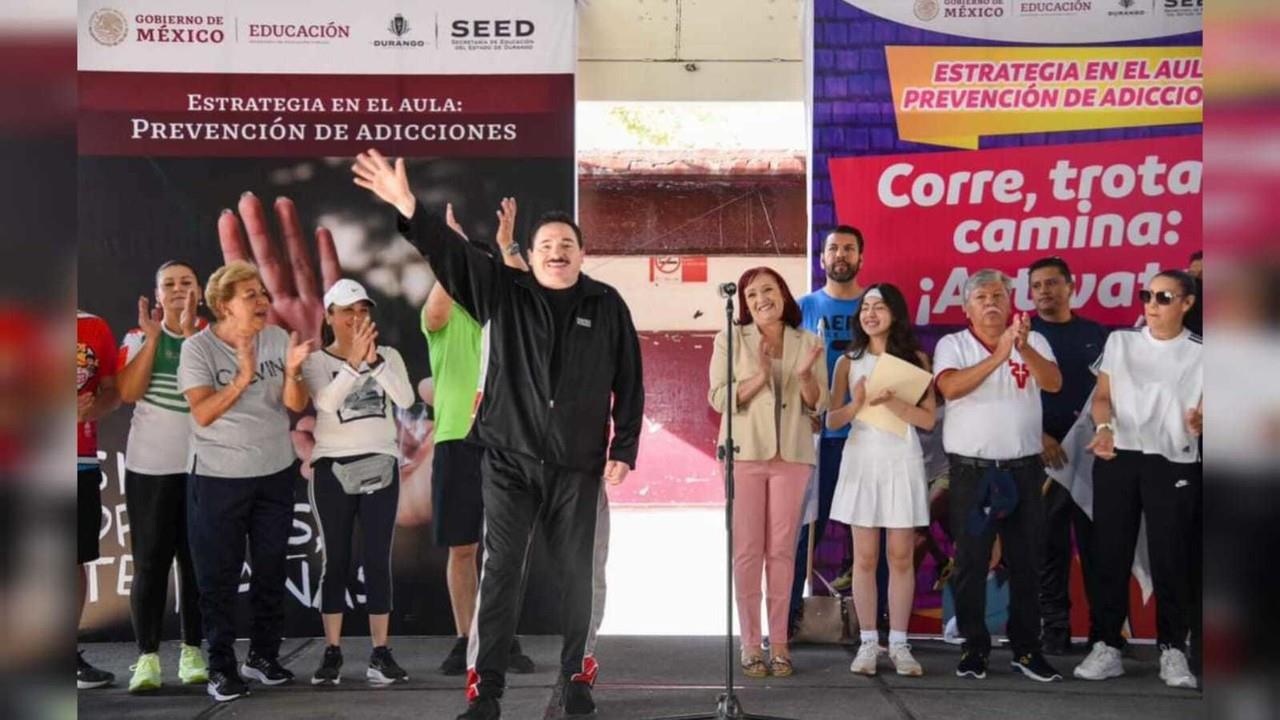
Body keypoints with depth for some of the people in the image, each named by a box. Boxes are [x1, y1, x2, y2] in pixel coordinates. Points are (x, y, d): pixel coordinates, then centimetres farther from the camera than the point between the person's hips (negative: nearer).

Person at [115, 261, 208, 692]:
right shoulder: (139, 337, 4)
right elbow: (128, 393, -10)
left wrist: (190, 332, -19)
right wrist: (153, 337, -11)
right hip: (149, 465, 0)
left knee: (197, 560, 5)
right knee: (149, 562, -1)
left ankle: (193, 652, 14)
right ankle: (147, 657, 2)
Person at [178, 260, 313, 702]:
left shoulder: (278, 340, -2)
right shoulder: (198, 348, -12)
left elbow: (296, 405, -7)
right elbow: (203, 414, -22)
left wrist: (291, 372, -27)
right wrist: (242, 378, -35)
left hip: (276, 472, 4)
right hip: (217, 476, -4)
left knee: (271, 568, 12)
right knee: (218, 575, 2)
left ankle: (263, 655, 26)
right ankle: (221, 666, 13)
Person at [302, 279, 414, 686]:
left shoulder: (388, 356, 6)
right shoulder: (316, 360, 0)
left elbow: (406, 400, -11)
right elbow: (327, 402, -19)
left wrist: (374, 359, -21)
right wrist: (353, 360, -29)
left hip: (380, 465, 2)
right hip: (332, 468, -1)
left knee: (378, 560, 0)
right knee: (335, 560, 0)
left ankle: (380, 653, 1)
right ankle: (332, 653, 5)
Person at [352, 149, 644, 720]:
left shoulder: (607, 306, 3)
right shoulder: (502, 292, 3)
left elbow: (629, 383, 5)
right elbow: (449, 253, -9)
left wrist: (624, 449, 0)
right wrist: (407, 207, -24)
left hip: (577, 466, 1)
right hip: (510, 461, 0)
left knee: (576, 576, 7)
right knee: (499, 572, -1)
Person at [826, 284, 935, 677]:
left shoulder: (915, 358, 4)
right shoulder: (849, 362, 7)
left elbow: (928, 419, -3)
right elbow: (831, 420, 3)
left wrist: (891, 400, -16)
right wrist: (858, 404, -15)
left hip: (902, 463, -1)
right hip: (861, 461, 1)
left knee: (901, 557, 1)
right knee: (865, 558, 1)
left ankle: (898, 644, 8)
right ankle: (868, 643, 7)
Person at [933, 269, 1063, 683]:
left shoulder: (1033, 343, 5)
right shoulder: (953, 345, 1)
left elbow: (1054, 383, -12)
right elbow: (951, 387, -17)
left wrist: (1024, 349, -29)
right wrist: (998, 356, -26)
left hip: (1024, 470, 1)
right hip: (971, 471, -1)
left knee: (1025, 562, 7)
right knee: (971, 562, 3)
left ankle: (1026, 649, 15)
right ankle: (974, 648, 12)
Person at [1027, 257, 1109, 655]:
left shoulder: (1096, 335, 12)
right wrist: (1038, 436, -11)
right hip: (1042, 453, -1)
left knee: (1098, 542, 2)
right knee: (1049, 544, 0)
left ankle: (1104, 627, 9)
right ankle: (1055, 627, 7)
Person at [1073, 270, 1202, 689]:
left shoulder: (1198, 354, 5)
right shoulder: (1120, 342, 11)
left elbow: (1201, 412, 2)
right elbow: (1102, 396, 8)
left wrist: (1199, 422, -22)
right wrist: (1104, 428, -13)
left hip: (1174, 464, -2)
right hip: (1117, 458, 2)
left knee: (1171, 558, -2)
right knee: (1110, 554, 3)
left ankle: (1172, 651, 7)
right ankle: (1107, 647, 9)